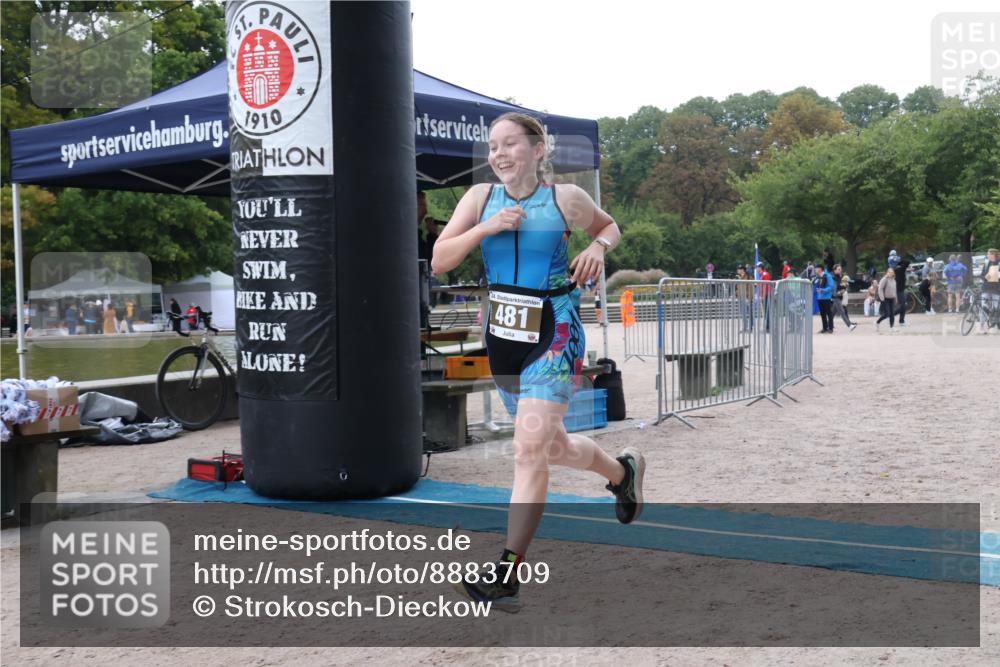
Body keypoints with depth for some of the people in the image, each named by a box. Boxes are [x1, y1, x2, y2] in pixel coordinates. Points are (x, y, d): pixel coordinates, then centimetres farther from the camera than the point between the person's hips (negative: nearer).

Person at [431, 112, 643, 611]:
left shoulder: (565, 199, -3)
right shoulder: (480, 197, 3)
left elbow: (609, 226, 16)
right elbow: (439, 261, -4)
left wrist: (598, 247, -6)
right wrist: (484, 229, -17)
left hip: (553, 335, -5)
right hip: (501, 337, 5)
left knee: (530, 449, -15)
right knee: (553, 444, 19)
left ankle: (507, 573, -11)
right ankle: (623, 470, 48)